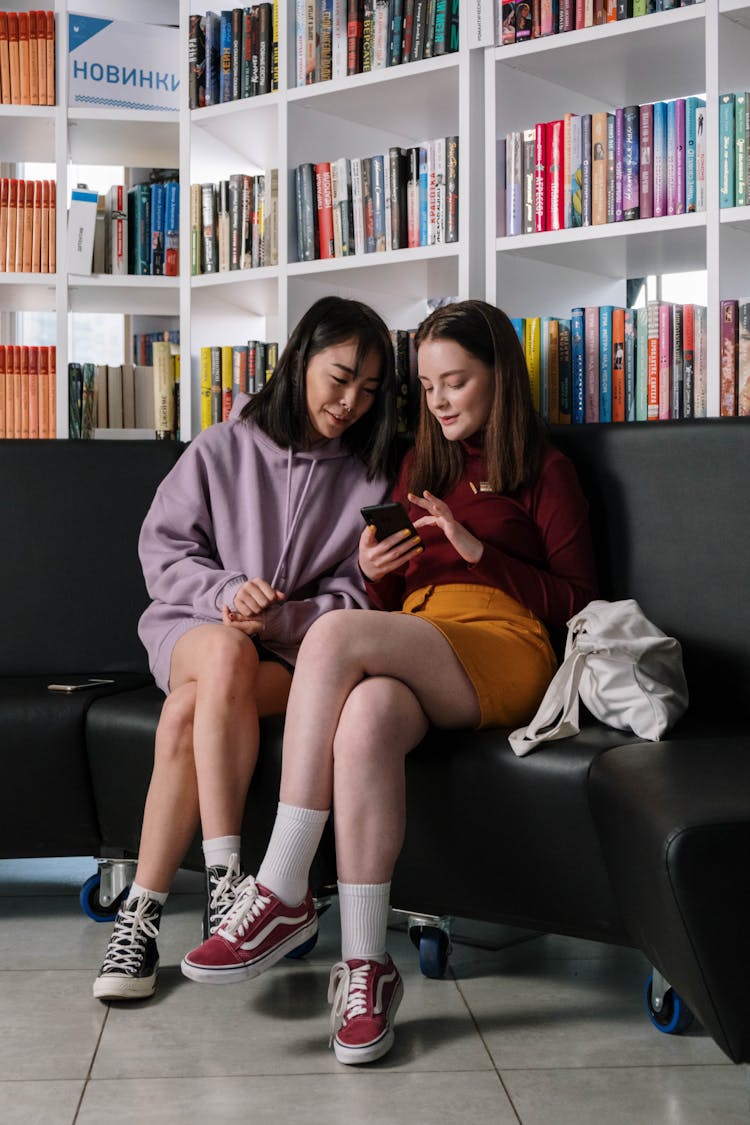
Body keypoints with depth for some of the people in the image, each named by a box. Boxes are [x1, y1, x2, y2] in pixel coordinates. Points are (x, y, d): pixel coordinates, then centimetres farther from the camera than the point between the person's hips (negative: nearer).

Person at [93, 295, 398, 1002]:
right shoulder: (222, 450, 5)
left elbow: (353, 596, 3)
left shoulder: (371, 477, 7)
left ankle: (142, 915, -29)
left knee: (188, 712, -33)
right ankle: (224, 881, -38)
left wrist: (278, 619, -14)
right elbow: (163, 550, 4)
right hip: (195, 626, 0)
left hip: (298, 651, 0)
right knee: (228, 653, -38)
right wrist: (228, 592, -14)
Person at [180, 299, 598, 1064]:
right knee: (366, 717, -36)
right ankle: (365, 965, -37)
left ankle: (282, 894, -31)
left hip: (505, 651, -4)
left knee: (335, 633, -32)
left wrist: (477, 549, -5)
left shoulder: (541, 470, 14)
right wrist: (376, 569, 2)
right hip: (411, 652, 4)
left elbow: (578, 600, 5)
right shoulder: (421, 463, 29)